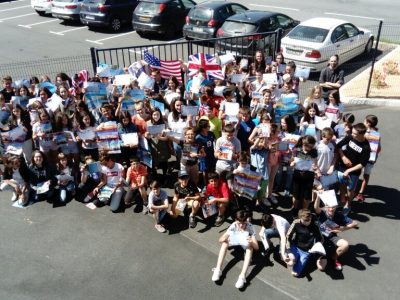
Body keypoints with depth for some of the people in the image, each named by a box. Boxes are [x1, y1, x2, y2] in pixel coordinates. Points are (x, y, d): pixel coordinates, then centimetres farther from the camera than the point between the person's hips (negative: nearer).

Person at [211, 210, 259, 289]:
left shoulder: (250, 227, -30)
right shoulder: (234, 225, -25)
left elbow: (256, 247, -32)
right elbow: (220, 239, -25)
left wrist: (252, 242, -55)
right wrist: (224, 238, -49)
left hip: (246, 244, -2)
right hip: (235, 242, 2)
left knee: (250, 247, -36)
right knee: (224, 243, -28)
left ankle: (242, 276, -45)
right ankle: (218, 270, -30)